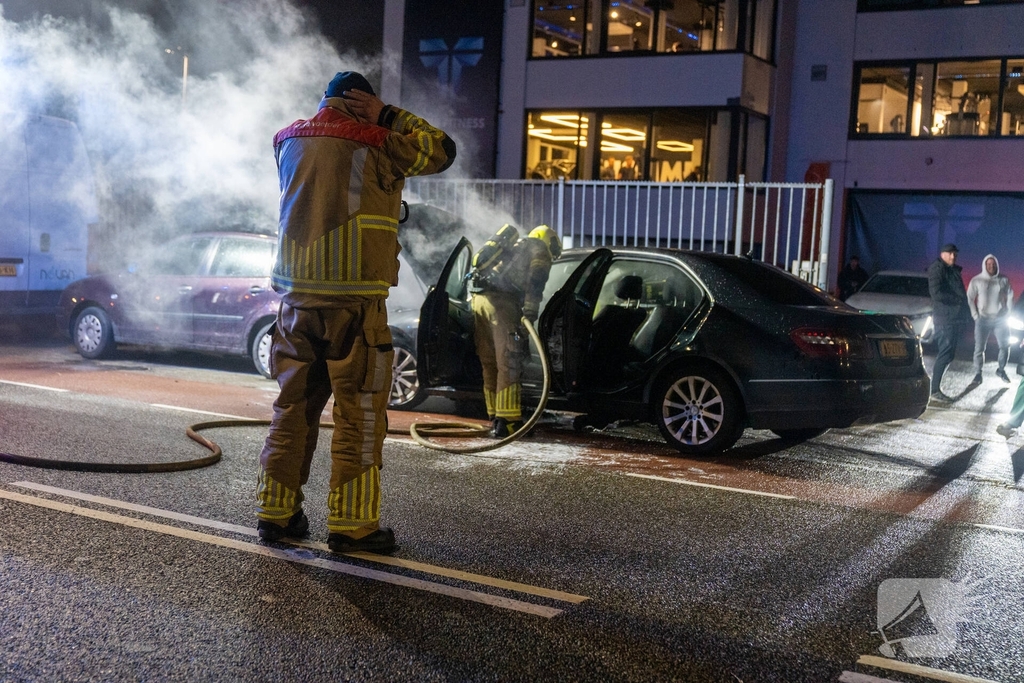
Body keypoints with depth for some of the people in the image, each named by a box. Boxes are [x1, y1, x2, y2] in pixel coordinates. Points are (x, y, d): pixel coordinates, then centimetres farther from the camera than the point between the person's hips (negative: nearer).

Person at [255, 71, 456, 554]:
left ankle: (276, 512, 18)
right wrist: (386, 116, 6)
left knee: (294, 405, 13)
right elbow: (442, 151, 7)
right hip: (353, 297, -6)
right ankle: (351, 524, 3)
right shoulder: (372, 143, -5)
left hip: (296, 292, 6)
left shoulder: (289, 139, 12)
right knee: (359, 413, 0)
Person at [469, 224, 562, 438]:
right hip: (501, 302, -8)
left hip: (479, 297, 8)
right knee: (508, 364, -7)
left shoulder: (513, 246, 35)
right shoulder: (539, 250, 10)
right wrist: (530, 312, -17)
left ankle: (496, 418, 18)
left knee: (490, 364, 12)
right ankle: (506, 422, -11)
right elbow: (535, 281, -9)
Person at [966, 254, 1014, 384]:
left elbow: (1010, 297, 10)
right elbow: (970, 298, -1)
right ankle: (978, 373, 4)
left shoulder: (1004, 280, 1)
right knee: (979, 348, -3)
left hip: (1000, 318, 2)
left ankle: (1001, 370, 23)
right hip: (983, 319, -2)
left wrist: (1007, 314, 4)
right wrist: (975, 315, -6)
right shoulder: (976, 280, -4)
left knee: (1005, 346, 4)